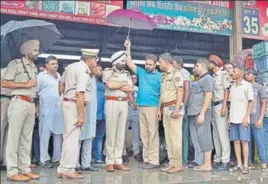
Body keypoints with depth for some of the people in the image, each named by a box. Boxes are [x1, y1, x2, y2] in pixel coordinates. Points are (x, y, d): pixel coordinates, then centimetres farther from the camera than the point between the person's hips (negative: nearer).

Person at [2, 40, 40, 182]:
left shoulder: (34, 68, 19)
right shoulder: (15, 63, -1)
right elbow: (5, 83, -9)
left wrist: (36, 105, 16)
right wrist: (25, 84, -11)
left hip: (31, 104, 7)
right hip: (19, 103, -7)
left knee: (27, 139, 7)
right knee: (14, 137, -5)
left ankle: (25, 169, 12)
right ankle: (12, 172, -2)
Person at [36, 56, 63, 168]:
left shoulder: (59, 76, 17)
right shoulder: (41, 76, 0)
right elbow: (35, 91, -4)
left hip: (59, 109, 6)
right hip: (46, 109, -6)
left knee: (59, 134, 6)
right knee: (45, 134, -2)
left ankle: (57, 158, 14)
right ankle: (44, 160, 6)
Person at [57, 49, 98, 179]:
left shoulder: (71, 66, 13)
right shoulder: (83, 71, -15)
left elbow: (61, 84, 23)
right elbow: (80, 94, -23)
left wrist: (63, 96, 36)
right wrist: (81, 115, -23)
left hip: (67, 103, 10)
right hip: (74, 105, -10)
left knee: (68, 137, 13)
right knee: (72, 138, -5)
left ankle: (63, 169, 19)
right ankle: (68, 170, 0)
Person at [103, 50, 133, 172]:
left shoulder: (126, 74, 15)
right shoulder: (108, 72, 2)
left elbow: (130, 89, 3)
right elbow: (110, 85, -15)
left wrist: (116, 85, -6)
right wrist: (123, 84, -2)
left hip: (124, 104, 5)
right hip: (112, 103, -5)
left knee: (121, 132, 5)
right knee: (111, 132, -2)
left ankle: (118, 161, 11)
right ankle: (110, 162, 5)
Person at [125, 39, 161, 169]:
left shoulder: (159, 76, 0)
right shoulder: (141, 72, 12)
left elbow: (163, 93, -3)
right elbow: (129, 63, 14)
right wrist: (128, 48, 9)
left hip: (152, 107, -5)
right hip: (141, 107, 5)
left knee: (153, 134, -4)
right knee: (144, 134, 8)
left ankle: (154, 160, 0)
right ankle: (146, 159, 15)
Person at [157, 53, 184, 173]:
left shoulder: (176, 73, -5)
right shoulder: (164, 76, 20)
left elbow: (180, 91, -13)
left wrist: (177, 109, -20)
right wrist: (159, 109, 18)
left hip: (173, 107, -9)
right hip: (165, 108, 9)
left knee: (175, 137, -7)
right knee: (168, 137, 8)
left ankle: (178, 165, -2)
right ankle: (172, 163, 14)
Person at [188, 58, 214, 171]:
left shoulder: (207, 78, -7)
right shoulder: (199, 79, 21)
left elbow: (208, 96, -15)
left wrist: (202, 113, -20)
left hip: (201, 113, -9)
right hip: (194, 113, 9)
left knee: (204, 138, -6)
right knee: (198, 139, 11)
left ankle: (207, 164, 0)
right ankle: (204, 163, 18)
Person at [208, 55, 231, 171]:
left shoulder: (224, 74, -1)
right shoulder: (212, 76, 17)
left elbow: (226, 90, -7)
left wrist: (224, 106, -16)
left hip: (220, 105, -7)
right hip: (213, 106, 7)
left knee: (222, 134, -9)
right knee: (215, 134, 9)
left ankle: (225, 161, -6)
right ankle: (217, 159, 15)